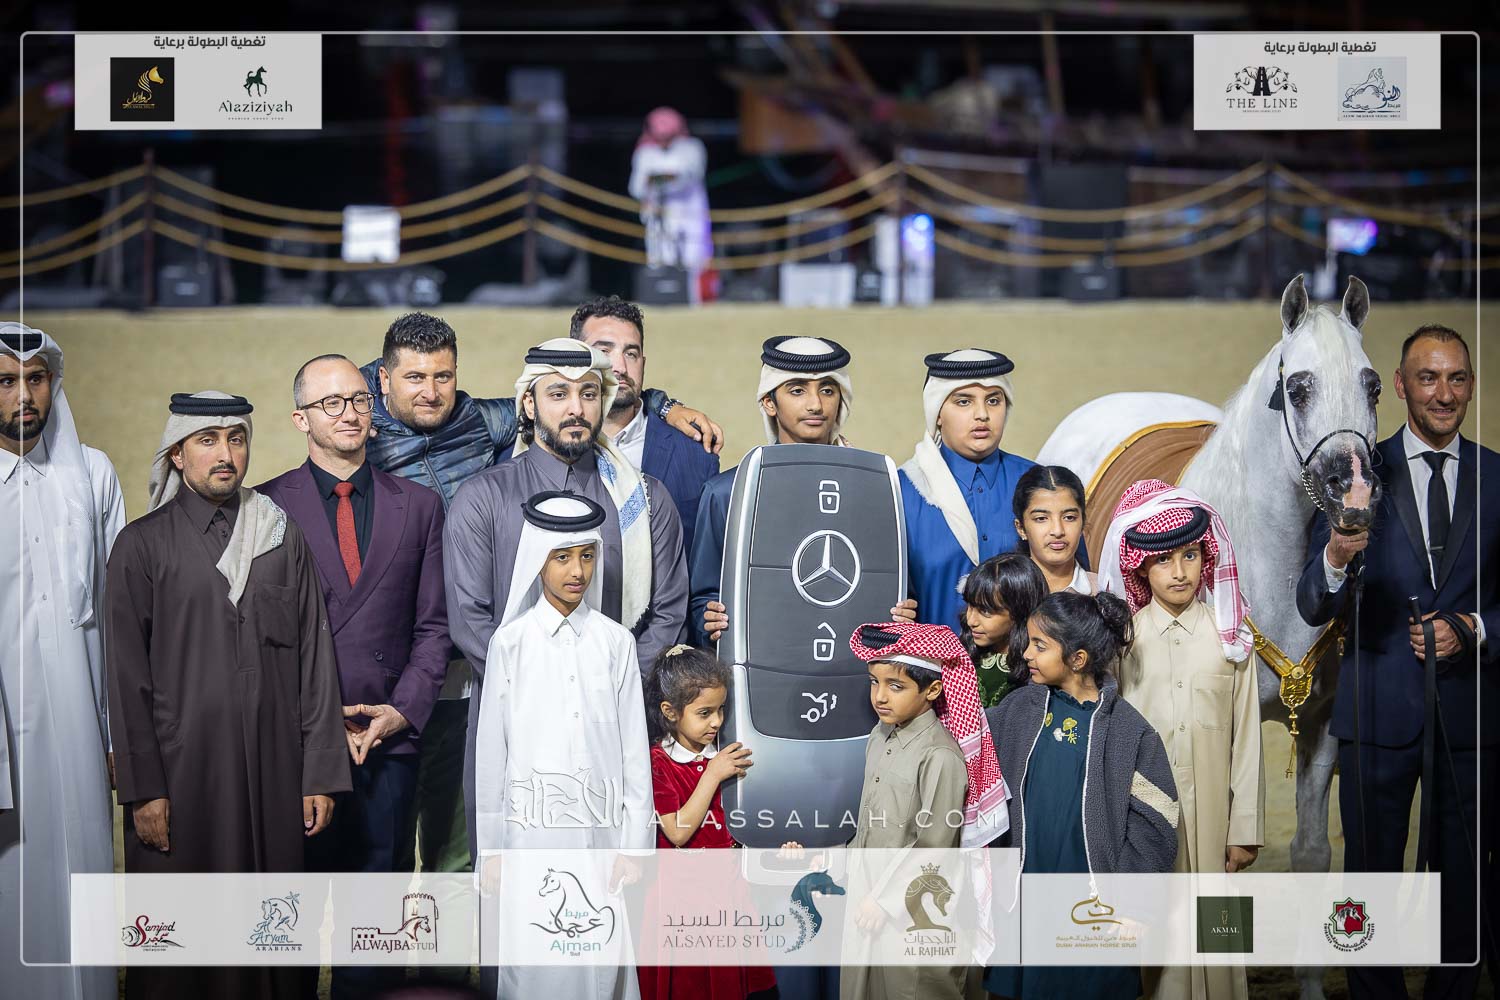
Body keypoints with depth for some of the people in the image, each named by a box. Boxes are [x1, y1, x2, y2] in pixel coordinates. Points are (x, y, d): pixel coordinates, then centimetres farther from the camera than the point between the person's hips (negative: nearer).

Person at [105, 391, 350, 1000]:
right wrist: (143, 790, -7)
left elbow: (315, 658, 8)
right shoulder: (143, 545, 2)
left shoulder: (283, 538, 9)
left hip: (273, 770, 2)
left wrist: (320, 774, 2)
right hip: (181, 772, -2)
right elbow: (126, 676, 0)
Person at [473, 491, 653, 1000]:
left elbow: (634, 748, 5)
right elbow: (492, 750, 4)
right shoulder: (511, 643, 0)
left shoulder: (616, 642, 4)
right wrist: (491, 850, 4)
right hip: (533, 830, -1)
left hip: (601, 830, 1)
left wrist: (633, 845, 3)